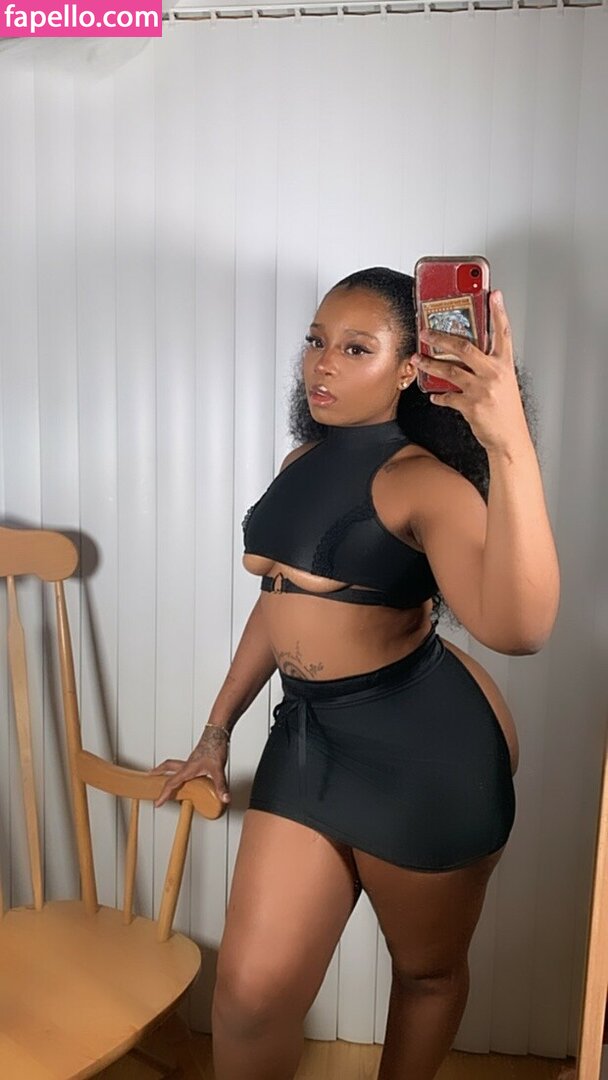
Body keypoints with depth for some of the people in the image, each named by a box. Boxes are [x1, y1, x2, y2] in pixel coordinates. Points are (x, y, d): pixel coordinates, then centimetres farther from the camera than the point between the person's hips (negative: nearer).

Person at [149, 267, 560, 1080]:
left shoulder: (423, 481, -14)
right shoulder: (304, 463, 9)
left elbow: (516, 627, -31)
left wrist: (511, 450, -42)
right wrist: (217, 730, 20)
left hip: (427, 741, -5)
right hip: (308, 732, 6)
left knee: (428, 969, 19)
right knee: (252, 989, 8)